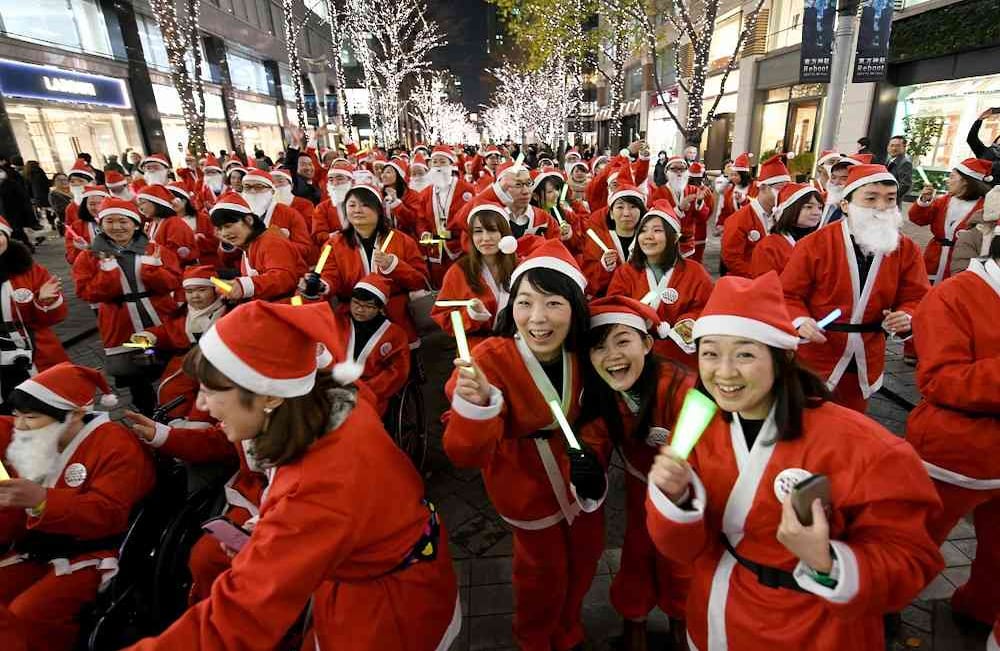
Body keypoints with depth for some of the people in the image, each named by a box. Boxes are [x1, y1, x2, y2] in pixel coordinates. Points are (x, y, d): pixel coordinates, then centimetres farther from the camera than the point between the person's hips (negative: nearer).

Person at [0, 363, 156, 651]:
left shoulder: (115, 444, -16)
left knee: (25, 618, -21)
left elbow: (108, 515, -24)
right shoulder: (32, 444, 10)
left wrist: (41, 500, -35)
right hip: (36, 551, 8)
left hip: (92, 554, -8)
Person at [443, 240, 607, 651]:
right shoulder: (491, 359, -30)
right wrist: (476, 404, -53)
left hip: (577, 473, 5)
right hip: (526, 481, -5)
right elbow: (465, 455, -35)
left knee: (586, 554, 24)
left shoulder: (581, 354, -15)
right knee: (544, 567, 16)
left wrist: (592, 451, -12)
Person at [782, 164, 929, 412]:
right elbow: (788, 295, -10)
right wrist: (800, 321, -28)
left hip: (866, 362, 4)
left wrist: (907, 318, -19)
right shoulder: (814, 245, -14)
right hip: (814, 357, -4)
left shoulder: (907, 250, -2)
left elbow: (915, 299, 3)